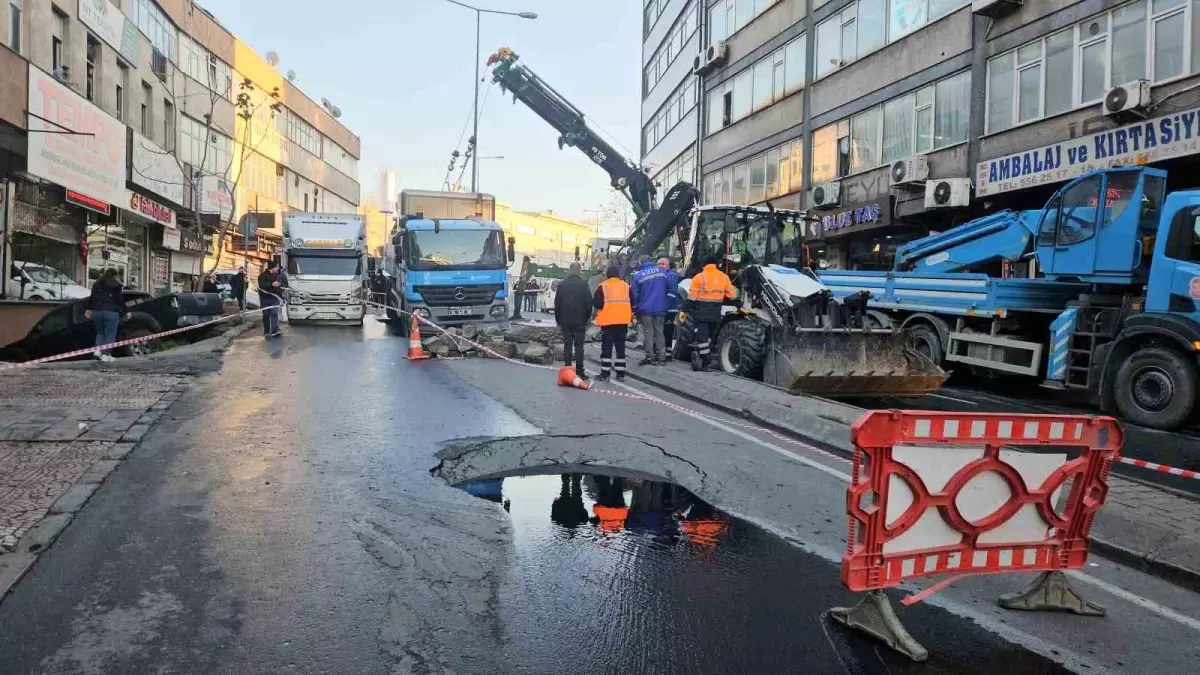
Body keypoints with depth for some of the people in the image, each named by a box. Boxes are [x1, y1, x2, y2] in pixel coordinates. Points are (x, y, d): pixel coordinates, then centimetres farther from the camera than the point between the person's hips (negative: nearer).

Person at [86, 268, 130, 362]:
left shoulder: (97, 284, 15)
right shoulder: (116, 285, -3)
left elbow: (92, 298, 19)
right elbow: (120, 300, -5)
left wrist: (89, 309, 28)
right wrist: (126, 311, 1)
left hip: (97, 311, 6)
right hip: (111, 312, -5)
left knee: (100, 332, 18)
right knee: (110, 333, -1)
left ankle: (97, 350, -1)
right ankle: (106, 354, -8)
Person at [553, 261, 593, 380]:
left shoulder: (562, 285, 2)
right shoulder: (584, 285, -5)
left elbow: (557, 304, 4)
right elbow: (589, 303, -4)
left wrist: (558, 321, 11)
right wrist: (586, 319, 6)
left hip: (565, 321, 2)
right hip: (579, 321, -2)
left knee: (567, 346, 5)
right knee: (579, 345, 2)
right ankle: (579, 371, -1)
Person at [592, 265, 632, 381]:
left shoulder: (603, 286, -2)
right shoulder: (626, 286, 10)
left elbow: (597, 303, -6)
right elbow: (632, 304, 12)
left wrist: (598, 314, 12)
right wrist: (631, 317, 22)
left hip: (608, 321, -3)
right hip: (623, 321, 3)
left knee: (606, 347, 2)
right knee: (620, 347, 10)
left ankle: (605, 373, 1)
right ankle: (620, 374, 10)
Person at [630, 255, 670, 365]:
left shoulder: (638, 275, -9)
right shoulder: (662, 272, 4)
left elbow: (634, 294, -7)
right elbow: (667, 289, 12)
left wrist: (634, 308, 4)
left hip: (645, 309, -4)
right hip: (660, 309, 4)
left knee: (648, 333, 2)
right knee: (659, 332, 10)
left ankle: (650, 357, 1)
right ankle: (661, 357, 10)